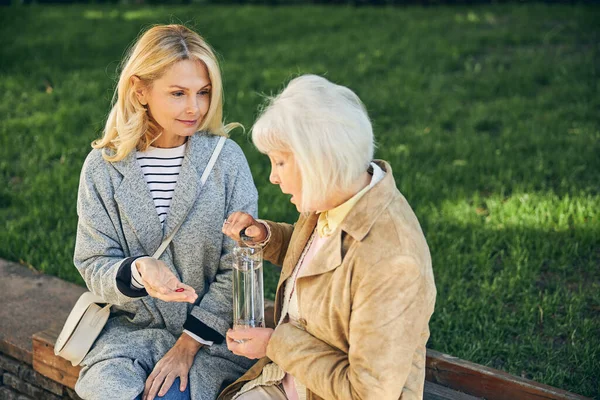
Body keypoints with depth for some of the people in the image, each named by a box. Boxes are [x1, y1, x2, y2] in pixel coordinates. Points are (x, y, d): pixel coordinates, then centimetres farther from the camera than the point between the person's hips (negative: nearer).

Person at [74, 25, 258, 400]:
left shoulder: (226, 158, -8)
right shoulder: (102, 168, -3)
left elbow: (238, 269, -7)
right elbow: (94, 266, -3)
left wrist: (189, 342, -11)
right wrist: (138, 271, -25)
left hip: (212, 331, -1)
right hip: (131, 327, 2)